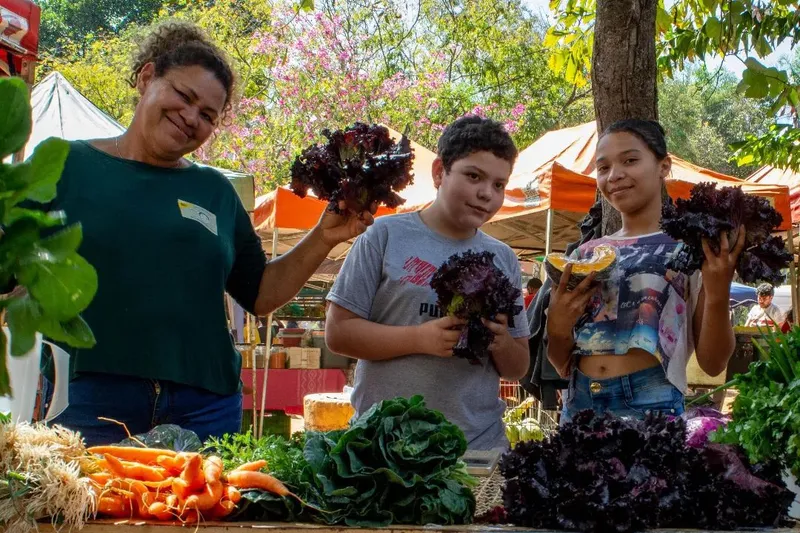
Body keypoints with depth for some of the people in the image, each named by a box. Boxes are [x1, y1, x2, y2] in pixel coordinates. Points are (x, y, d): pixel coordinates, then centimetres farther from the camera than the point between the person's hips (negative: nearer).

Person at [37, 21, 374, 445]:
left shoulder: (216, 192, 14)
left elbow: (260, 295, 17)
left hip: (205, 409, 3)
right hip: (88, 404, -3)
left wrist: (323, 239, 7)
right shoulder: (62, 165, 4)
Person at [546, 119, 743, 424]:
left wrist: (718, 296, -20)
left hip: (652, 405, -4)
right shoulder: (586, 254, 9)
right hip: (580, 405, 4)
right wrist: (557, 329, -8)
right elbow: (564, 366, 12)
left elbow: (712, 363, -4)